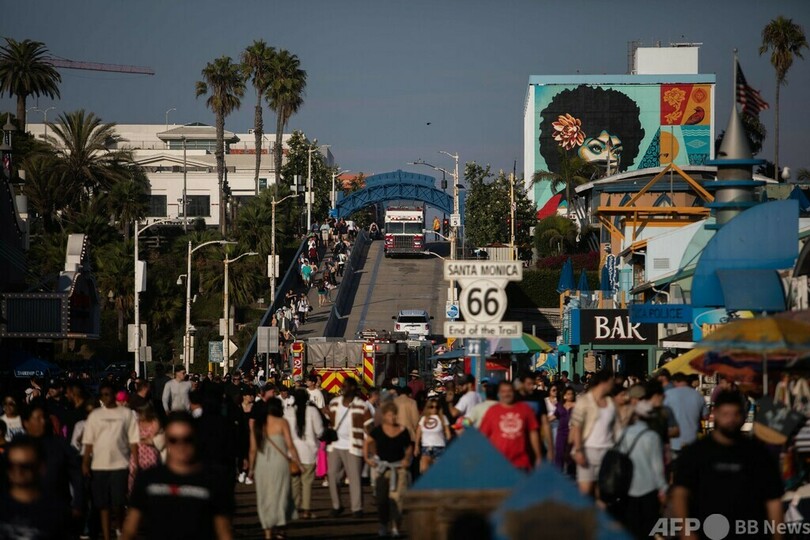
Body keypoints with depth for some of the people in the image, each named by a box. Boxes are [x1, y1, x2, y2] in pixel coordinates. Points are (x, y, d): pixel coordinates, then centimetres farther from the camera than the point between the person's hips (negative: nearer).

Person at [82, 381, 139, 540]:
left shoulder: (126, 413, 3)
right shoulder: (95, 415, 8)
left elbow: (133, 440, 1)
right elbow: (88, 441, 7)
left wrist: (136, 462, -6)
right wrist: (85, 463, -2)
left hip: (120, 464, -2)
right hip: (99, 466, 2)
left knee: (117, 503, -5)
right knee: (103, 505, 4)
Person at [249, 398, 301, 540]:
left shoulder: (258, 424, 4)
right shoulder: (282, 423, -3)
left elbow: (253, 449, 2)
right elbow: (290, 445, -7)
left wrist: (252, 468, 10)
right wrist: (298, 462, 0)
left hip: (261, 464, 3)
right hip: (279, 463, -3)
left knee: (265, 497, 10)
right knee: (280, 495, 8)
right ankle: (279, 528, 2)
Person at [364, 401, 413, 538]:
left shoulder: (402, 431, 2)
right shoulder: (378, 431, 0)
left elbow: (409, 448, 12)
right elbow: (367, 442, 10)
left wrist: (407, 459, -3)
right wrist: (367, 457, 1)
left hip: (399, 467, -1)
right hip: (383, 467, 1)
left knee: (396, 497, -11)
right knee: (381, 498, 2)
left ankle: (395, 527, -9)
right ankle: (383, 525, 20)